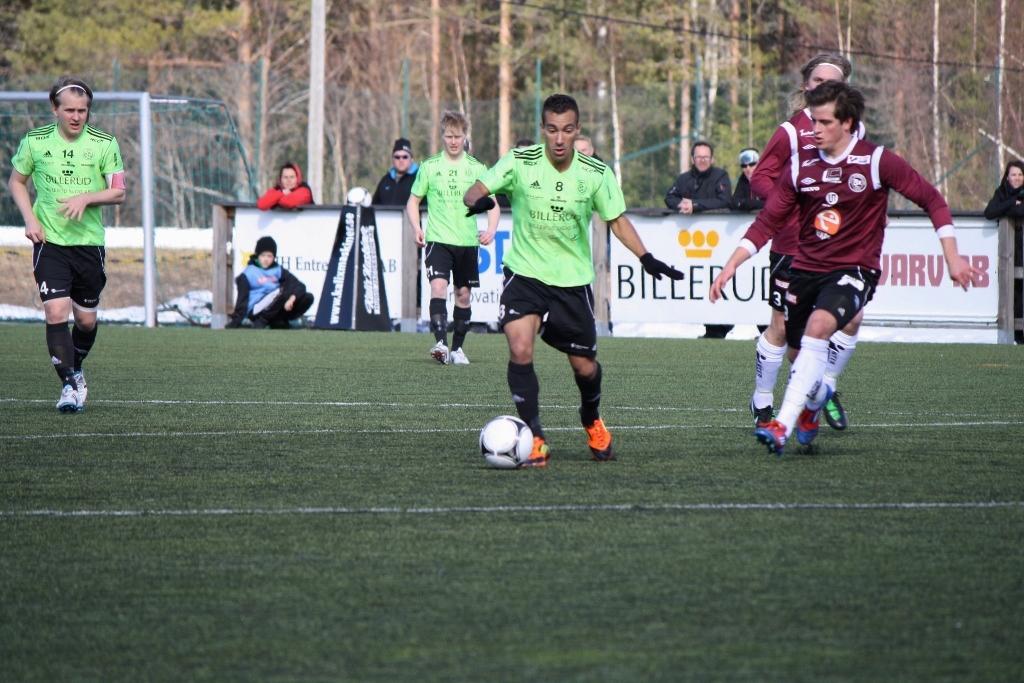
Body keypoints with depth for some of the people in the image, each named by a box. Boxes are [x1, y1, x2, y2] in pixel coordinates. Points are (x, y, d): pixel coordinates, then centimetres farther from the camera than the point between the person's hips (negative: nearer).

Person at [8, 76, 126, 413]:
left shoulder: (104, 144, -1)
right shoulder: (34, 142, -1)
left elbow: (118, 192, 0)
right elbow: (16, 181, 12)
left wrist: (85, 198, -18)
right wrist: (29, 218, -3)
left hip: (89, 242, 1)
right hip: (49, 242, -1)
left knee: (86, 319, 9)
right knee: (56, 312, -16)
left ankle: (75, 369, 36)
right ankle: (69, 385, -12)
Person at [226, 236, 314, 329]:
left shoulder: (277, 270, 11)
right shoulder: (249, 273, -1)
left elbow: (299, 285, 0)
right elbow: (242, 299, -6)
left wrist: (292, 298, -22)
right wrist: (235, 321, -15)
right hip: (256, 312, -5)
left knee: (308, 298, -8)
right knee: (282, 292, -31)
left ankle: (279, 322, -2)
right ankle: (262, 321, -16)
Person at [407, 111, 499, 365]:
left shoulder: (476, 168, 4)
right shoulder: (430, 166, 3)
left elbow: (493, 205, 7)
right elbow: (413, 200, 11)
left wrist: (491, 230, -11)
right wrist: (417, 228, -6)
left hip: (468, 241, 2)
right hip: (438, 239, -2)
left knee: (463, 294, 7)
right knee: (438, 286, -20)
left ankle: (457, 348, 19)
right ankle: (440, 343, -27)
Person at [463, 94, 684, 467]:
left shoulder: (596, 174, -6)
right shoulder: (520, 162, -11)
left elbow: (617, 220, 5)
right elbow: (475, 190, -14)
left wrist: (646, 258, -7)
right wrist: (478, 200, -39)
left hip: (573, 280, 2)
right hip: (525, 275, -2)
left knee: (584, 366, 7)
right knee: (520, 350, -22)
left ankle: (592, 422, 41)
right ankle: (534, 439, -11)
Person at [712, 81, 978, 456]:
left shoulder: (876, 161, -8)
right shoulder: (801, 166, 3)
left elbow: (931, 199, -2)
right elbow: (767, 221, 8)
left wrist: (952, 257, -7)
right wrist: (731, 266, 0)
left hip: (855, 269, -5)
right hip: (805, 268, 5)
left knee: (818, 326, -30)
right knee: (797, 355, 8)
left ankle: (784, 425, -35)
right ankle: (815, 398, 46)